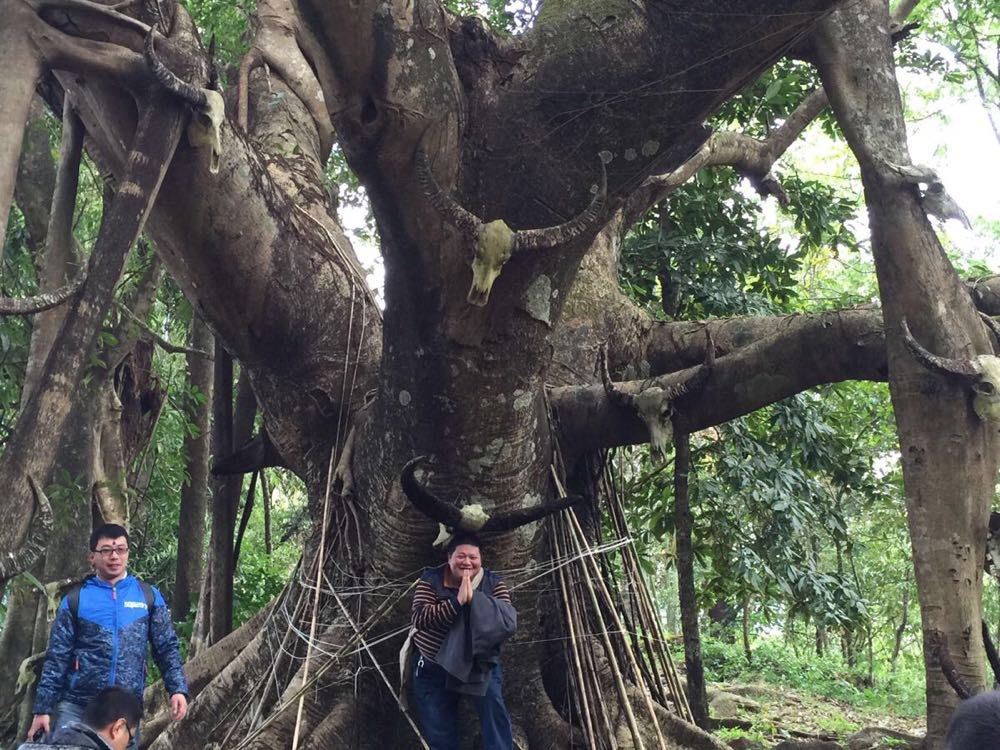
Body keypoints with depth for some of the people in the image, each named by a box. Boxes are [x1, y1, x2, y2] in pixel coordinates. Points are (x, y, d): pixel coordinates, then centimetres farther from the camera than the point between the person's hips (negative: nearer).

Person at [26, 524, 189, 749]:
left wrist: (178, 689, -7)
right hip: (76, 706, -1)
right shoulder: (75, 599, 4)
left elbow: (166, 649, 7)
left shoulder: (149, 596, 7)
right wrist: (43, 709, -1)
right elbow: (57, 658, 4)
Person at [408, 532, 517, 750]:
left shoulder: (493, 583, -7)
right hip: (433, 666, 0)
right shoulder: (431, 580, -10)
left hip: (479, 663, 0)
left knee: (493, 701, -23)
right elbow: (419, 619, -25)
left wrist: (475, 598, -31)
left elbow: (508, 621, -21)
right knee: (439, 732, 5)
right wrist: (457, 602, -34)